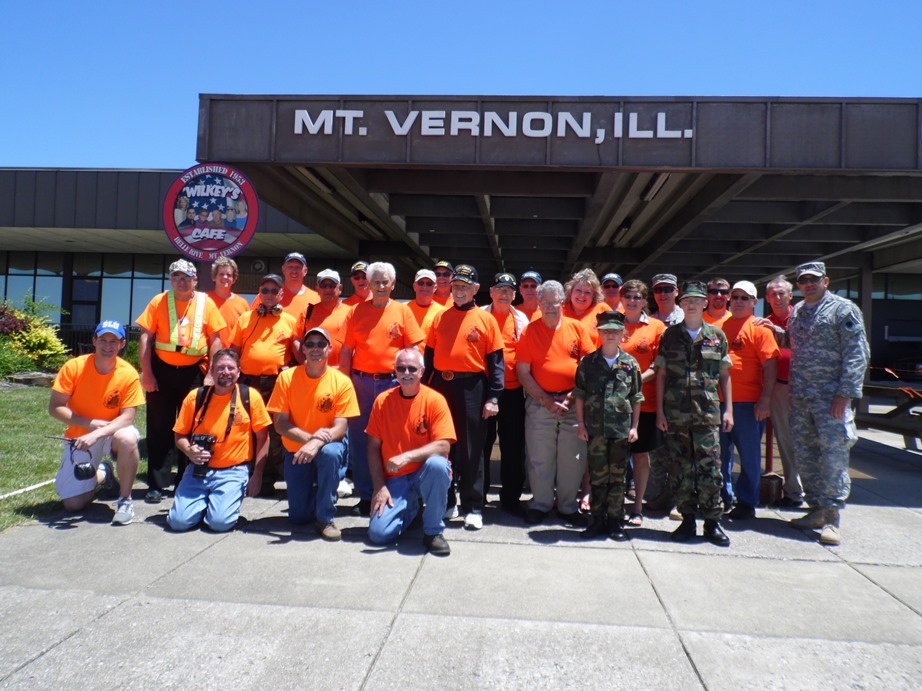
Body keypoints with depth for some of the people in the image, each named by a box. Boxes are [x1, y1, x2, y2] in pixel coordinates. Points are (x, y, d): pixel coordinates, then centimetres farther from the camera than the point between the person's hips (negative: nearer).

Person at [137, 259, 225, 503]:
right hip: (162, 370, 0)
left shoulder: (206, 303, 4)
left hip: (194, 371, 0)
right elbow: (145, 337, 1)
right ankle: (157, 484, 12)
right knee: (159, 427, 4)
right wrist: (146, 372, -7)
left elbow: (215, 339, 3)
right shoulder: (159, 301, 4)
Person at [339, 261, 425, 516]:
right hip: (361, 381, 2)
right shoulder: (357, 311, 7)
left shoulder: (403, 311, 4)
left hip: (393, 382, -1)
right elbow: (346, 351, 7)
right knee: (360, 439, 5)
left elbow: (413, 350, 2)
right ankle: (365, 495, 16)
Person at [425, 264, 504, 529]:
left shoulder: (486, 319, 1)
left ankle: (473, 508, 11)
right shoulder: (440, 317, 11)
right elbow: (429, 355, 13)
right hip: (441, 385, 3)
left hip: (472, 388, -3)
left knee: (471, 449, 2)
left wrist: (493, 397, -9)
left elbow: (496, 361, -2)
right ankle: (445, 502, 24)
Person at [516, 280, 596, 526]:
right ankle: (540, 504, 22)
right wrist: (546, 400, -10)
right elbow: (523, 372, -3)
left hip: (573, 402, 1)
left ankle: (569, 506, 22)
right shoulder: (529, 331, 0)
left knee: (573, 458, 6)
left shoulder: (577, 328, 3)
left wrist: (572, 396, -6)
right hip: (539, 402, -1)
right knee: (539, 458, 6)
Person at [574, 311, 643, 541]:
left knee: (617, 477, 6)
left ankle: (616, 521, 15)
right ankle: (598, 520, 16)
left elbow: (636, 399, 8)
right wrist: (581, 424, 1)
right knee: (597, 476, 6)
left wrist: (634, 426, 4)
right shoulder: (588, 362, 4)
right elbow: (579, 395, 5)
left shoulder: (630, 363, 5)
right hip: (595, 428, 0)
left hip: (622, 428, 0)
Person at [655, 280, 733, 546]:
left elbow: (725, 375, 11)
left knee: (710, 467, 0)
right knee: (682, 468, 6)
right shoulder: (670, 335, 6)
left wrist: (728, 410, 4)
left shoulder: (717, 335, 7)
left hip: (708, 412, 0)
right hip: (676, 412, 0)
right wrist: (659, 411, 1)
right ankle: (687, 520, 17)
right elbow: (661, 375, 6)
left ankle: (712, 522, 12)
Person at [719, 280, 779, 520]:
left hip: (748, 402, -5)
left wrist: (765, 399, -15)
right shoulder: (720, 326, 12)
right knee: (721, 451, 11)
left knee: (749, 454, 4)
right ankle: (724, 497, 24)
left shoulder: (759, 328, -2)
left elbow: (770, 367, -8)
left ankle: (746, 502, 15)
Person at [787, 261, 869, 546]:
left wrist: (845, 394, -17)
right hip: (799, 396, 6)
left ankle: (832, 517, 1)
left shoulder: (844, 309, -5)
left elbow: (857, 354, -11)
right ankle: (816, 509, 22)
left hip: (830, 396, -6)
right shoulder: (797, 311, 15)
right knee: (805, 455, 10)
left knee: (833, 455, -6)